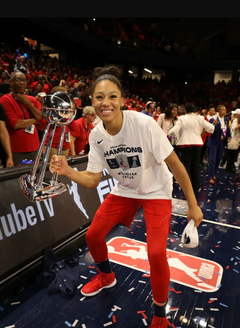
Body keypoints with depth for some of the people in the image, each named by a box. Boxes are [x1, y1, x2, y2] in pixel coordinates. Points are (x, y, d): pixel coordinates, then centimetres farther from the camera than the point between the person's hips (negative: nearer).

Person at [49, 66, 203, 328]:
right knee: (93, 236, 5)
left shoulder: (144, 124, -27)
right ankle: (106, 277, 41)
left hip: (156, 192, -4)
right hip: (124, 190, 5)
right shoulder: (96, 135, -12)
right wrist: (67, 171, -26)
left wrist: (193, 205, -15)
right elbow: (92, 180, -8)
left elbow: (175, 164, -20)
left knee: (156, 253, -17)